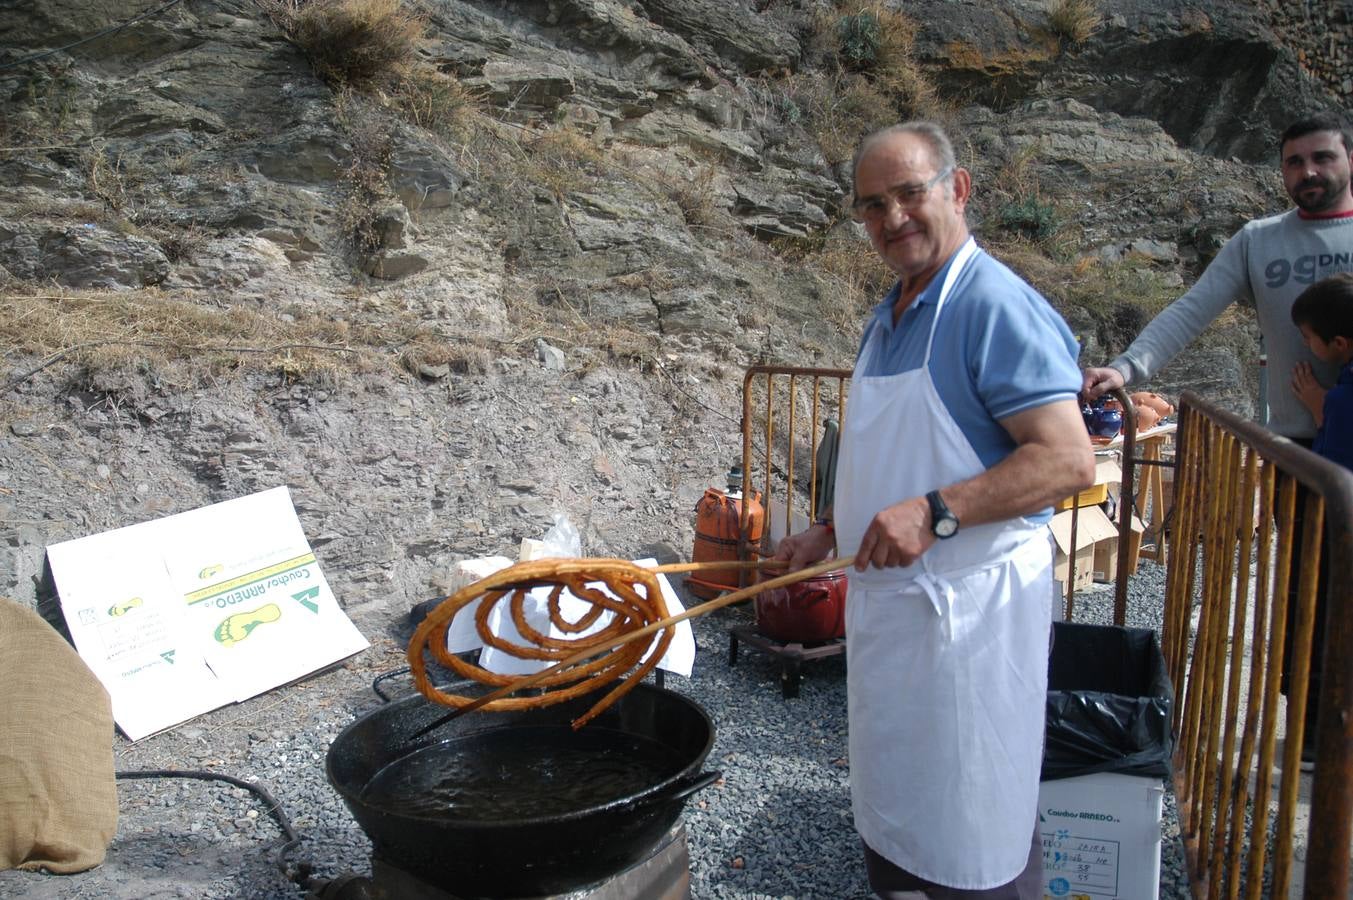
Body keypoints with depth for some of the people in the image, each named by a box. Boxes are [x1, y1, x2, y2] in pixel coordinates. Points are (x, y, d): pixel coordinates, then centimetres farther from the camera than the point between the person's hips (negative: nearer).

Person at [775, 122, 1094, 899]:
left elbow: (1068, 461, -23)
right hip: (887, 597, 9)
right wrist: (833, 531, 15)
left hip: (971, 607, -9)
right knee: (892, 829, 21)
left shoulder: (996, 305, -15)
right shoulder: (889, 318, 14)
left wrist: (934, 512, -31)